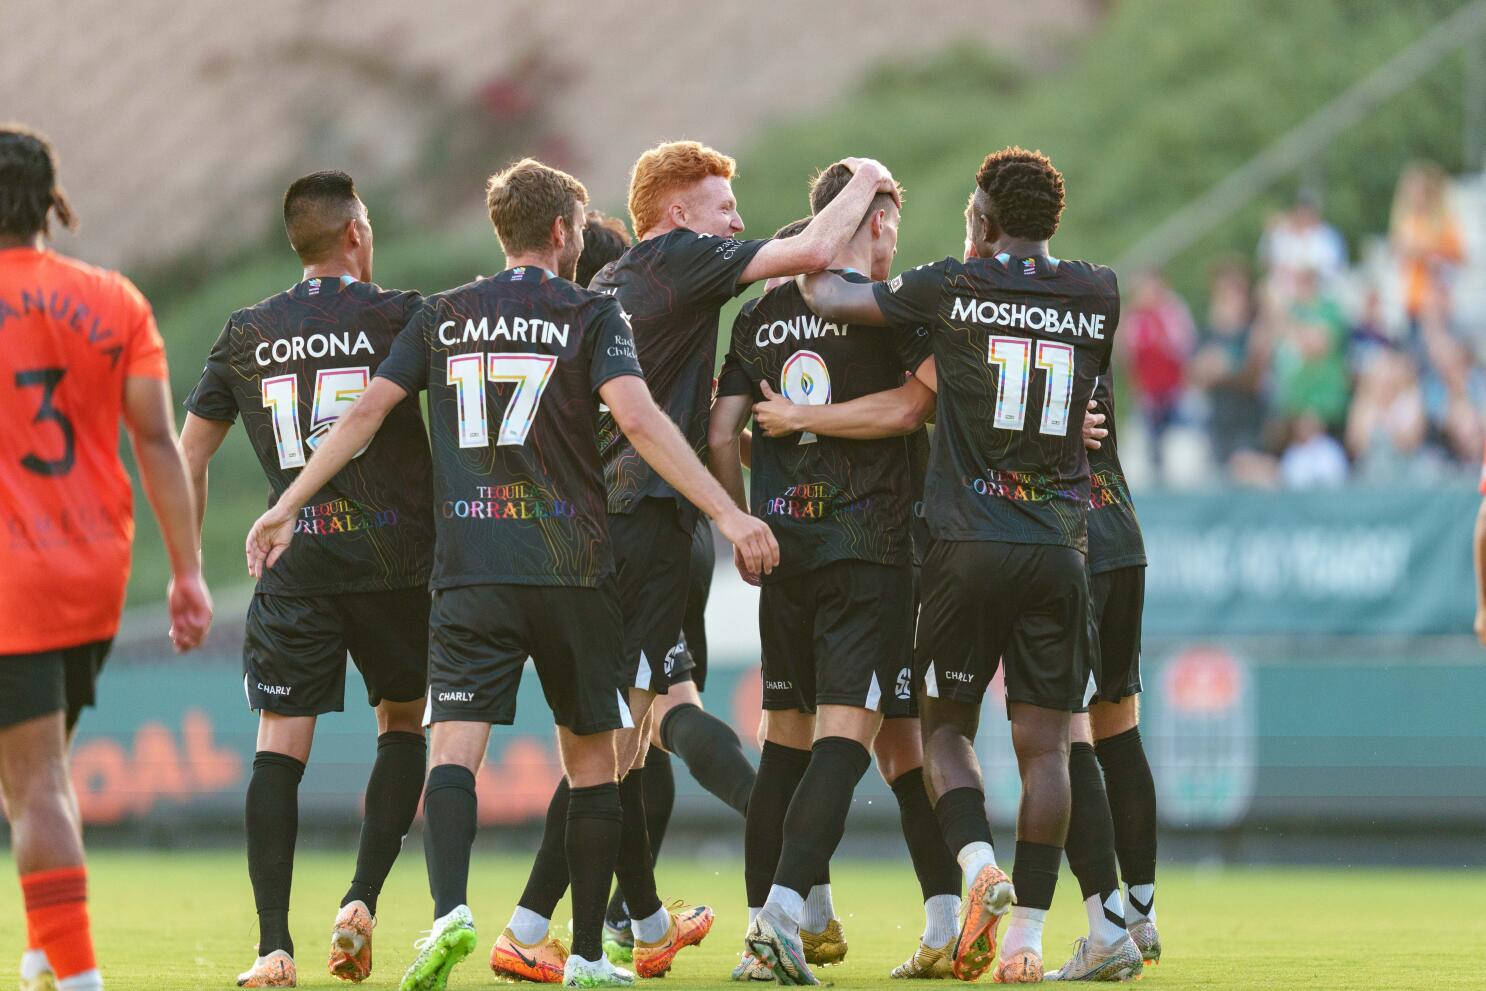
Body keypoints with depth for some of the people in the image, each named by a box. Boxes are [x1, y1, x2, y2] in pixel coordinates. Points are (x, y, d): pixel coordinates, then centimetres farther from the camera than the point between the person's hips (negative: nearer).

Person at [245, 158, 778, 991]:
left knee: (455, 747, -7)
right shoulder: (591, 315, 0)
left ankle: (450, 910, -32)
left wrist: (287, 508, 13)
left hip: (470, 571, 1)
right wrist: (728, 514, -16)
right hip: (573, 569, -1)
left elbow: (368, 410, 6)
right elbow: (638, 419, -14)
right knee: (592, 756, 11)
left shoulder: (443, 318, 10)